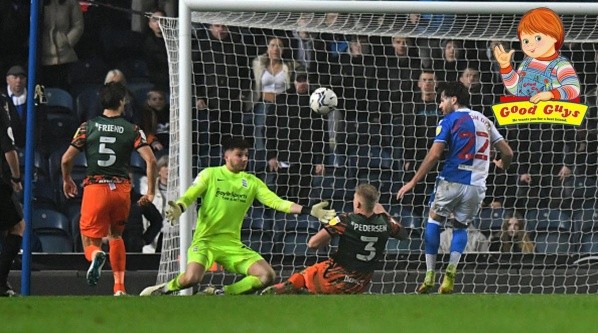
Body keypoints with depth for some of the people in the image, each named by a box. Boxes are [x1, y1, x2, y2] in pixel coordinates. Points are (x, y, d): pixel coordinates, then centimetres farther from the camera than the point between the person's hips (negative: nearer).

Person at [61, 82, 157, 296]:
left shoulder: (88, 127, 2)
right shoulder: (132, 130, 2)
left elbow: (66, 159, 0)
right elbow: (151, 160, -8)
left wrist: (66, 180, 20)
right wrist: (150, 192, 3)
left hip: (95, 188, -1)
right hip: (121, 188, 1)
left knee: (90, 241, 7)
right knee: (116, 235, 25)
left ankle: (96, 255, -31)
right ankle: (119, 286, 16)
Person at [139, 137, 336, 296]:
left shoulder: (251, 182, 10)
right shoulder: (210, 174, 1)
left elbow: (276, 202, 3)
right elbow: (189, 196, -6)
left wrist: (310, 211, -9)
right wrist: (178, 208, -31)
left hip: (232, 244, 5)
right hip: (205, 240, -5)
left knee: (267, 276, -14)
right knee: (191, 278, -32)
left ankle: (221, 293, 1)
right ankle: (162, 289, 1)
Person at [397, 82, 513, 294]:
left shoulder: (449, 120, 0)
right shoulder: (485, 121, 16)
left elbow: (434, 155, -9)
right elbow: (507, 153, 16)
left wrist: (413, 182, -6)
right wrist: (502, 165, 40)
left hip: (452, 180, -4)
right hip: (477, 186, 4)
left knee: (434, 220, 15)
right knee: (460, 227, 20)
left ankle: (430, 275, 4)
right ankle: (451, 273, -2)